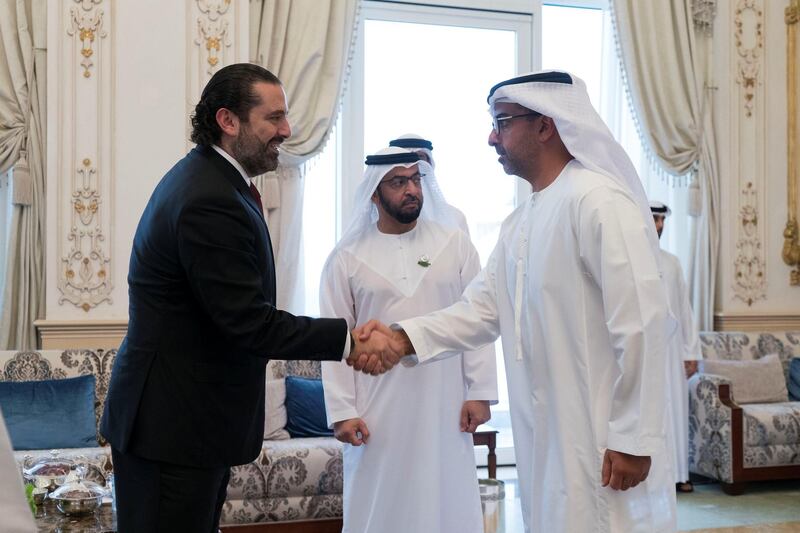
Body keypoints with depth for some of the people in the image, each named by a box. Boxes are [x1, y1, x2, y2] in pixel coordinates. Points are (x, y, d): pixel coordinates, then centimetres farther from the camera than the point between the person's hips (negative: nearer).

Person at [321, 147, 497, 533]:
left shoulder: (455, 244, 3)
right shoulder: (347, 258, 1)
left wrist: (480, 391, -3)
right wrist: (342, 411, -5)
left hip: (443, 404, 1)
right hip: (377, 410, 0)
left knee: (447, 502, 5)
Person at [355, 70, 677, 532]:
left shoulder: (600, 201, -16)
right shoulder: (520, 221, 12)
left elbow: (641, 322, -21)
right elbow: (482, 308, 8)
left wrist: (634, 438, -20)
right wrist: (403, 338, -7)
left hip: (606, 442, -8)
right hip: (545, 439, 8)